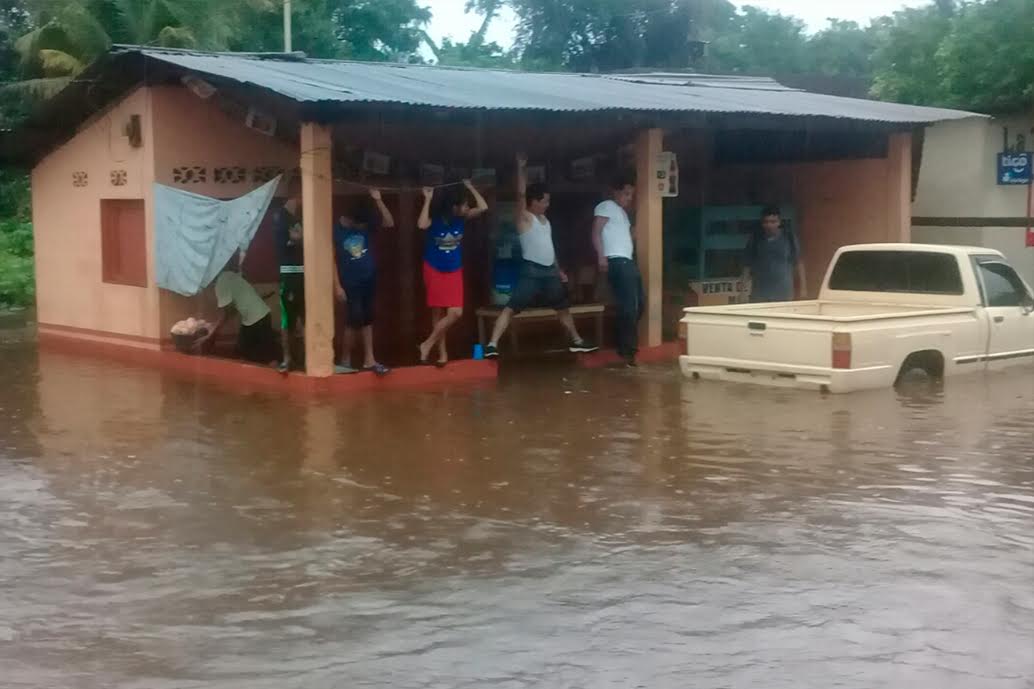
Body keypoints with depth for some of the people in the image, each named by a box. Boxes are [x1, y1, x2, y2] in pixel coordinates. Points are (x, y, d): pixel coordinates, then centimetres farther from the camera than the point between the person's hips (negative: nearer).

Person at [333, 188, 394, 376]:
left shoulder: (366, 225, 1)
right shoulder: (336, 231, -13)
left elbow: (389, 223, 1)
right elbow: (331, 260, -11)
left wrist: (378, 201, -10)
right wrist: (337, 286, -15)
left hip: (369, 281, 5)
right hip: (350, 284, -5)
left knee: (367, 320, 9)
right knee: (354, 320, -7)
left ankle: (369, 360, 13)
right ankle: (345, 361, 6)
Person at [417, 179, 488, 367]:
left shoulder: (462, 219, -5)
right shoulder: (434, 221, -16)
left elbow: (483, 207, -12)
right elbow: (421, 225, -39)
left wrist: (470, 188, -9)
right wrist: (427, 200, -33)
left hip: (454, 272, 4)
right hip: (435, 271, -4)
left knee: (455, 313, -9)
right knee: (438, 313, 3)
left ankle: (427, 344, 3)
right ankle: (442, 353, 13)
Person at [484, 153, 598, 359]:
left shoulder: (545, 220, 17)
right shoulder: (525, 218, -6)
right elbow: (521, 194, -20)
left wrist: (559, 270, 23)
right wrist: (521, 168, -24)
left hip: (549, 271, 8)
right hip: (531, 270, -8)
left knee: (563, 308, 18)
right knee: (511, 308, -13)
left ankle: (576, 341, 33)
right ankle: (492, 344, -19)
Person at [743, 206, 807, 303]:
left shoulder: (789, 238, 2)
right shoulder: (755, 240, 4)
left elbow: (798, 262, 8)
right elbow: (748, 265, 10)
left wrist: (802, 286, 5)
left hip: (783, 294, 0)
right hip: (760, 294, 0)